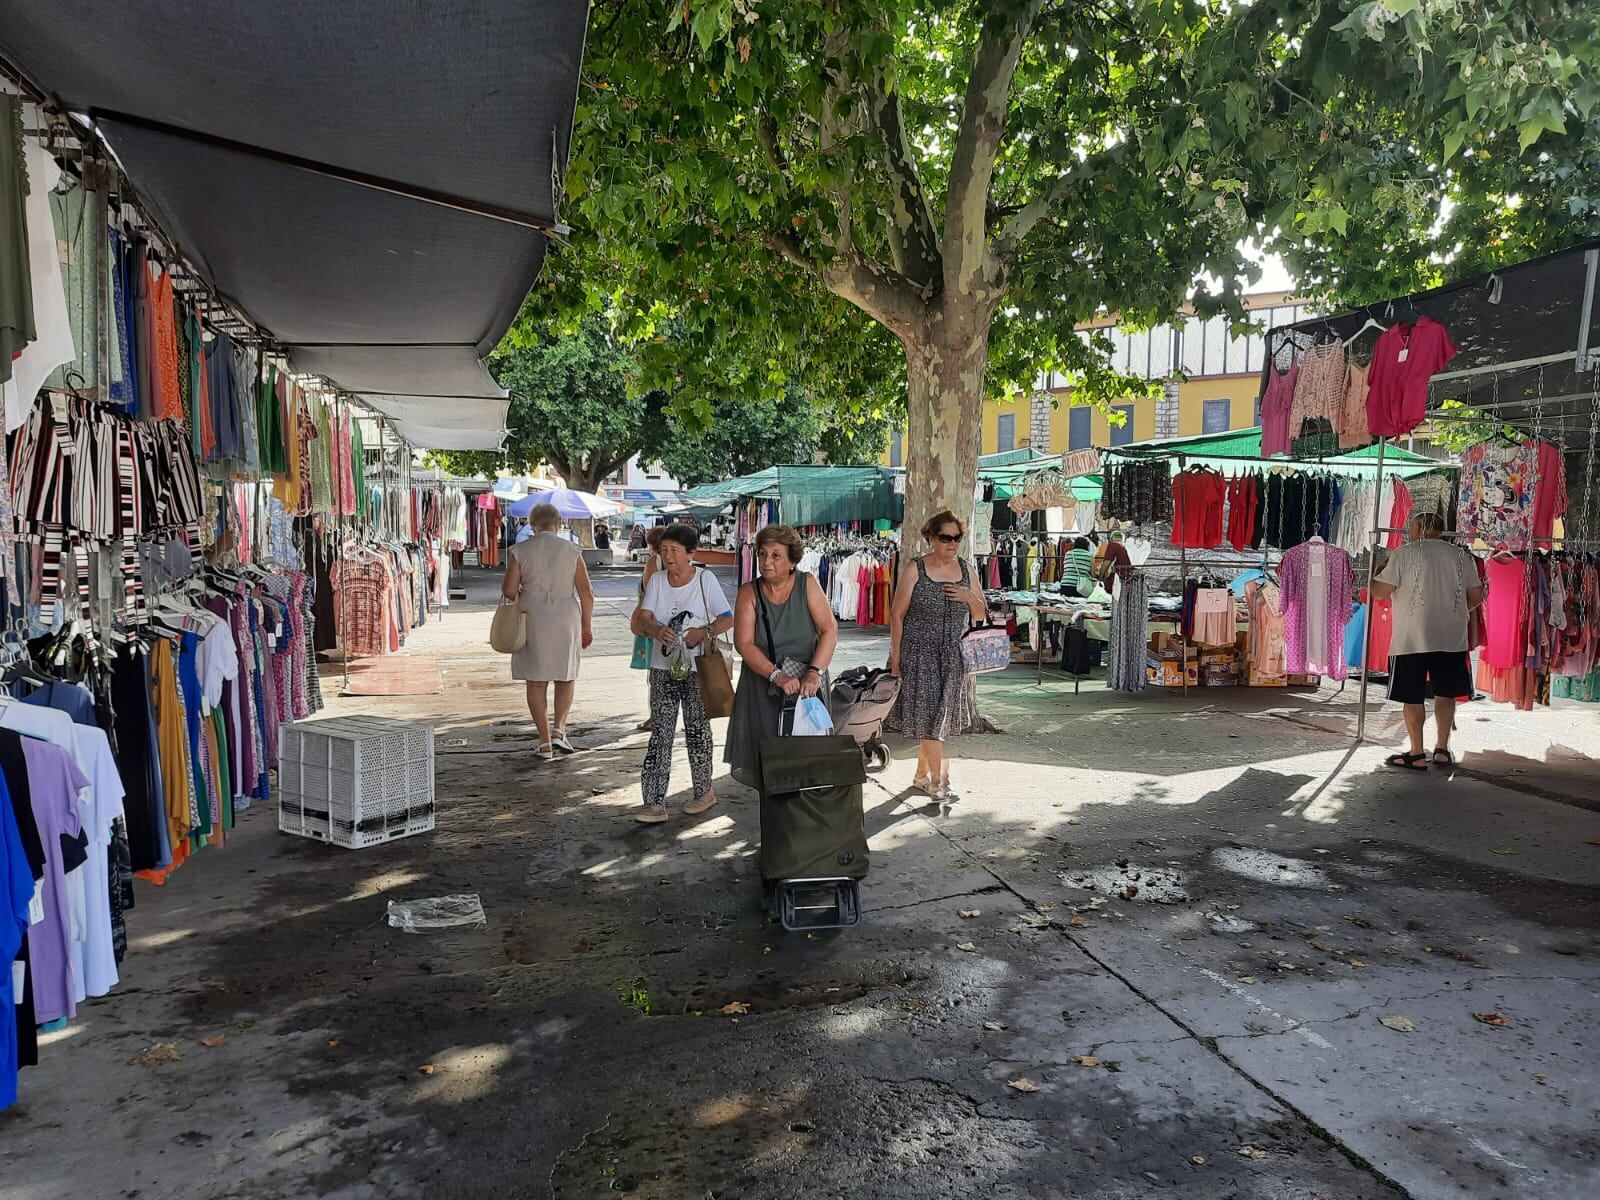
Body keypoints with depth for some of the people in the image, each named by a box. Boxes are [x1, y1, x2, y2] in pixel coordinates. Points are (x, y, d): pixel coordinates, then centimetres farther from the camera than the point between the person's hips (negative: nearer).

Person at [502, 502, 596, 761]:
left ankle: (545, 740, 9)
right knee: (566, 676, 17)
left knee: (536, 681, 8)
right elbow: (586, 593, -2)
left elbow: (508, 590, -6)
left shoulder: (520, 550, -3)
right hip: (566, 618, 0)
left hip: (532, 620, 0)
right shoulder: (571, 550, -1)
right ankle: (559, 728, 3)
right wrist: (587, 626, 8)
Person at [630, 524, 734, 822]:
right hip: (663, 668, 3)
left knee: (697, 730, 8)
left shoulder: (705, 580, -6)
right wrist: (656, 629, -25)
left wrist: (703, 633, -25)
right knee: (660, 734, -1)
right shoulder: (657, 580, 4)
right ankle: (655, 803, 0)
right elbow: (642, 618, -3)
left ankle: (704, 791, 26)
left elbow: (728, 619, -8)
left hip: (697, 669, -3)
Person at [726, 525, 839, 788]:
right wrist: (777, 676, -23)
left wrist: (813, 673, -22)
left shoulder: (807, 584, -2)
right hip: (763, 691, 0)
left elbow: (830, 631, -8)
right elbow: (743, 643, -10)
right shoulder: (749, 592, -1)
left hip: (807, 686, 0)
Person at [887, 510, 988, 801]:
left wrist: (970, 597, -10)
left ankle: (921, 774, 25)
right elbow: (897, 614, -5)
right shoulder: (915, 569, -6)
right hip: (920, 652, -5)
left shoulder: (967, 569, 6)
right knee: (929, 713, -7)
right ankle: (938, 780, 1)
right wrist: (895, 655, -8)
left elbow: (980, 615, 12)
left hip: (953, 655, 5)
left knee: (941, 715, 10)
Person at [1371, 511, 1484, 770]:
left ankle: (1416, 754, 7)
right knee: (1445, 694, 14)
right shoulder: (1460, 555, 7)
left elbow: (1379, 593, -9)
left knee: (1413, 697, 3)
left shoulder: (1404, 554, -7)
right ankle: (1442, 750, 18)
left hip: (1412, 640, -4)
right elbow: (1476, 596, 9)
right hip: (1451, 639, 4)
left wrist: (1379, 573, 11)